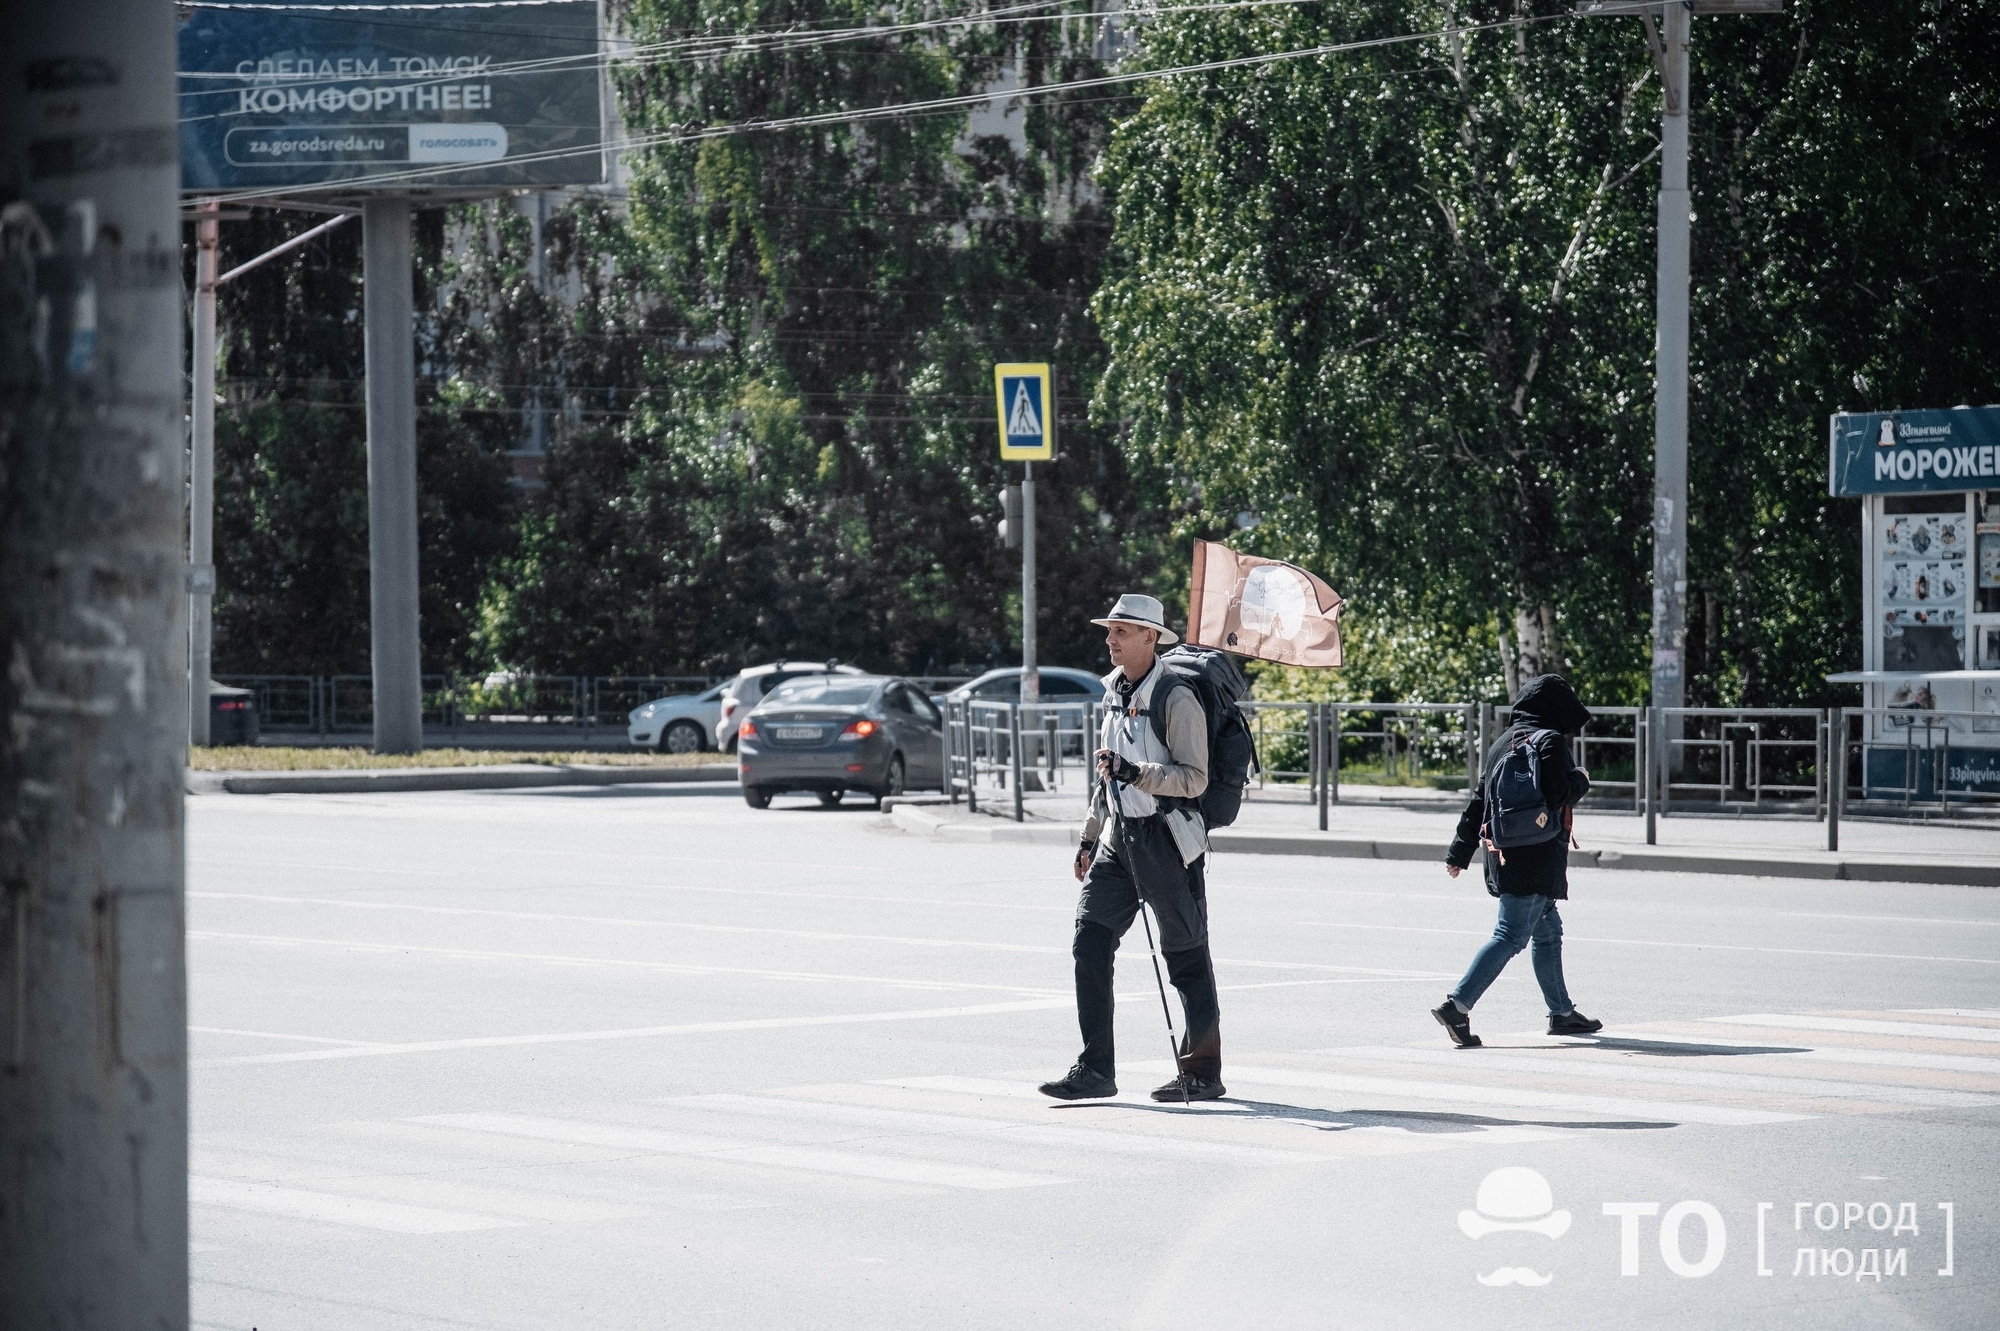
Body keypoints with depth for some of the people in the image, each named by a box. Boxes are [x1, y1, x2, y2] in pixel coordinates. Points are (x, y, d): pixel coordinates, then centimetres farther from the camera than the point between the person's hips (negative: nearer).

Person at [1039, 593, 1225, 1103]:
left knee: (1187, 956, 2)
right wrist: (1090, 838, 24)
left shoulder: (1176, 698, -13)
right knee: (1089, 942, -3)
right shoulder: (1114, 692, 13)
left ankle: (1202, 1073, 12)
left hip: (1166, 840, -8)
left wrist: (1135, 773, -29)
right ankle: (1096, 1069, -2)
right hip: (1118, 837, 8)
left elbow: (1194, 778, -17)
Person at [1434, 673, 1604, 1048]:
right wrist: (1581, 779, 2)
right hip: (1536, 859, -9)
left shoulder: (1503, 743, 15)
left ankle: (1562, 1013, 30)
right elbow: (1558, 795, -20)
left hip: (1503, 855, 9)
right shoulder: (1550, 741, -10)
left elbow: (1478, 800, 15)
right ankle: (1457, 1004, -22)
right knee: (1511, 936, -11)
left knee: (1549, 929, 21)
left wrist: (1459, 852, 18)